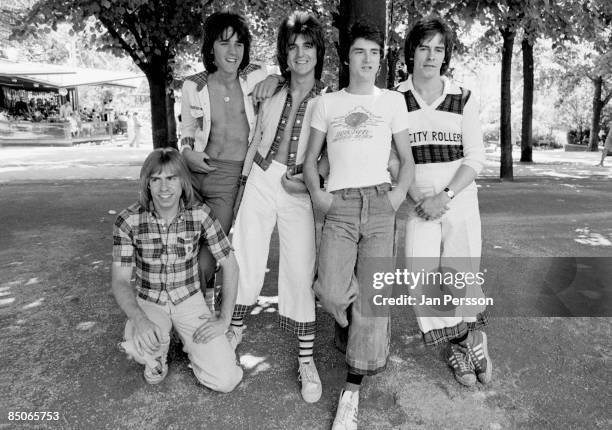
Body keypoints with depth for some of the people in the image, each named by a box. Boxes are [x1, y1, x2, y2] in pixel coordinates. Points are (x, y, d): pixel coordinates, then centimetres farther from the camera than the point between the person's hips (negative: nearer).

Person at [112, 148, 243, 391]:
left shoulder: (200, 215, -15)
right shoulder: (128, 221, -16)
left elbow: (230, 266, -8)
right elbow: (120, 281, -16)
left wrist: (225, 319, -12)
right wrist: (139, 319, -35)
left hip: (189, 301, 0)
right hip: (148, 303, 0)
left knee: (225, 380, -15)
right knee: (139, 348, -36)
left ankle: (192, 346, 18)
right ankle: (156, 357, 3)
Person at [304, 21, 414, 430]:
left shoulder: (393, 100, 14)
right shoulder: (327, 103, 15)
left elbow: (407, 157, 14)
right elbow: (310, 158, 15)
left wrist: (400, 191, -5)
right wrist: (316, 191, -4)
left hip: (380, 201, 0)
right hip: (340, 204, 0)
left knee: (372, 294, -6)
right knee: (333, 293, -15)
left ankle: (352, 391, 7)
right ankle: (371, 340, 19)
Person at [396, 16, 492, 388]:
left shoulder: (464, 99, 3)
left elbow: (475, 158, -1)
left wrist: (445, 196, -14)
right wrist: (416, 197, -11)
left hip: (461, 200, 0)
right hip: (419, 205, 0)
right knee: (424, 280, -7)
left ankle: (476, 336, 30)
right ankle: (456, 344, 17)